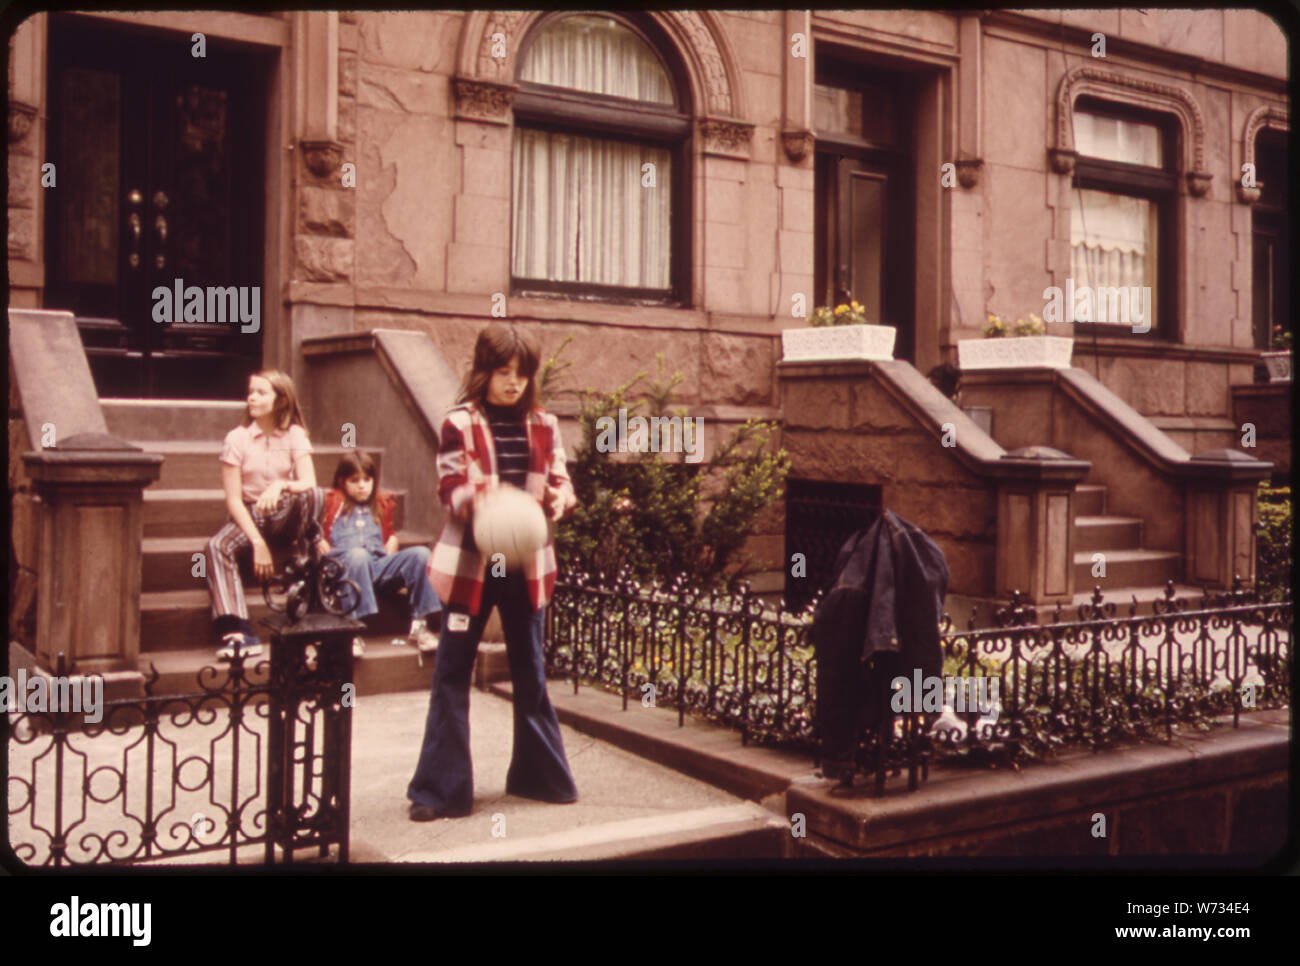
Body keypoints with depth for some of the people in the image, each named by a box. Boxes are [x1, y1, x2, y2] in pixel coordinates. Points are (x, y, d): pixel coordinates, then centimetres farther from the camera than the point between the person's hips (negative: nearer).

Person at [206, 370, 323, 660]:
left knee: (311, 495, -32)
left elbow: (309, 482, -13)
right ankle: (238, 632, -36)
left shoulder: (295, 435, 0)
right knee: (218, 546, -31)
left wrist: (281, 485, -35)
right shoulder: (237, 438, -4)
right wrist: (257, 542, -20)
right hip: (250, 514, 0)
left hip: (286, 515, 0)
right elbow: (233, 499, -9)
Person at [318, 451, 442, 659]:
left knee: (421, 554, -19)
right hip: (343, 565, -4)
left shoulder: (382, 504, 28)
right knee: (358, 554, -41)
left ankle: (419, 624, -20)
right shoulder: (332, 503, 19)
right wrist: (321, 546, -4)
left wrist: (390, 550, 15)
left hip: (379, 565, 4)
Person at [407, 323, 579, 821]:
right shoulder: (460, 423, -5)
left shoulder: (543, 425, 6)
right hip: (470, 561, -3)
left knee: (530, 671, 14)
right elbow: (452, 489, -11)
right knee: (452, 672, 2)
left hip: (527, 563, 4)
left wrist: (557, 501, -16)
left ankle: (539, 773, 30)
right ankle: (442, 788, 11)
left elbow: (561, 481, 7)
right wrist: (485, 507, -31)